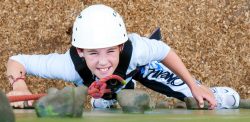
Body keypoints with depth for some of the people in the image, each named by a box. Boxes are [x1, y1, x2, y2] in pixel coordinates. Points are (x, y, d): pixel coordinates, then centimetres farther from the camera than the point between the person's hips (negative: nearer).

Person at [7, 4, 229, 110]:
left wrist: (194, 86, -23)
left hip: (133, 66, 0)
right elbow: (17, 61, -41)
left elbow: (164, 51, -24)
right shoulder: (71, 65, -48)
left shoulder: (133, 49, -46)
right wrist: (19, 86, -62)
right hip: (97, 89, 0)